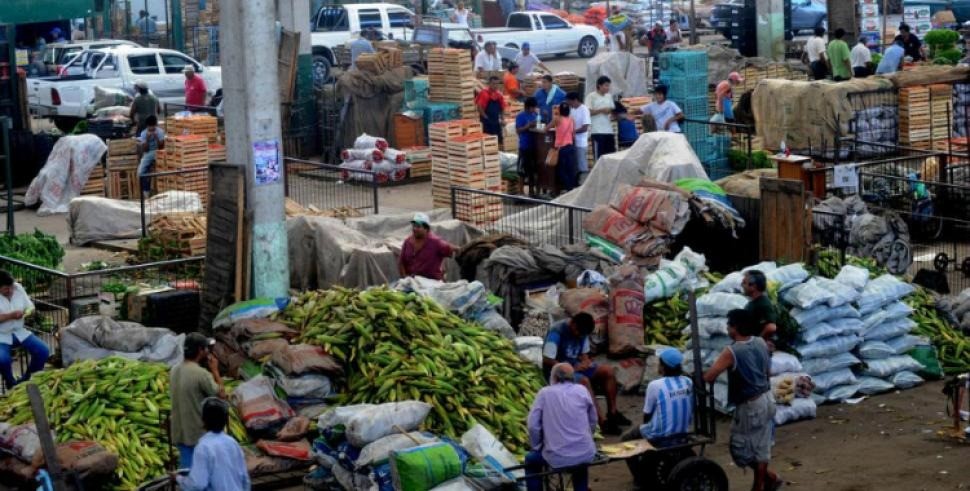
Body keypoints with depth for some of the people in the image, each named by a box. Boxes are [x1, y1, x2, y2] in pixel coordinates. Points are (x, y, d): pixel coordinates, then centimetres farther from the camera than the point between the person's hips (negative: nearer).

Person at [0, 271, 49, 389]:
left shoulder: (18, 288, -1)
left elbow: (30, 306, 7)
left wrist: (27, 312, -16)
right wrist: (11, 315, -29)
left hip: (19, 332, 5)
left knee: (43, 351, -12)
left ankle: (27, 379, 11)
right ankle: (11, 384, -1)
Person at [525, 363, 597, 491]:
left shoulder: (544, 392, -1)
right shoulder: (582, 390, 5)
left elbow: (533, 425, -4)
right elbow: (593, 422, 13)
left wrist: (537, 447, 12)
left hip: (557, 457, -2)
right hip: (585, 454, 2)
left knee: (531, 460, 28)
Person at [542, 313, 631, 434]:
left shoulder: (581, 331, 1)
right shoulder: (557, 332, -23)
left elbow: (584, 354, 12)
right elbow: (547, 360, -26)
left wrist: (585, 361, -13)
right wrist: (572, 368, -26)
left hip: (575, 365, 8)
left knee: (607, 371, -7)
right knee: (584, 381, -34)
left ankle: (612, 413, -2)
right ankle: (603, 422, -34)